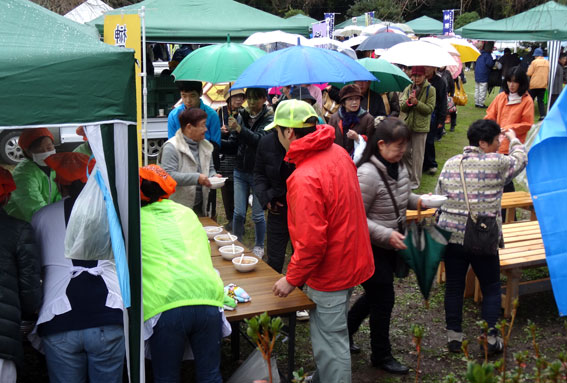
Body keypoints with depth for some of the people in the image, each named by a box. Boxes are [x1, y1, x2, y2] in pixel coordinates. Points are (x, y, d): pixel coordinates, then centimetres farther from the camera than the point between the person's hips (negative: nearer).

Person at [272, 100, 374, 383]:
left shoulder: (305, 178, -28)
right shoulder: (338, 153, 0)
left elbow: (311, 241, -28)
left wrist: (292, 278, -14)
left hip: (330, 272, -10)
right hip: (351, 260, 10)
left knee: (330, 343, 5)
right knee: (330, 334, 26)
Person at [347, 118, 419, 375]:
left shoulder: (399, 167, 1)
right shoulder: (368, 174, -26)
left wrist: (420, 201, -1)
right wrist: (387, 235, -28)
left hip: (389, 247, 9)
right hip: (370, 248, -9)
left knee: (375, 295, 21)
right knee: (383, 299, 3)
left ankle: (344, 333, 41)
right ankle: (381, 356, 23)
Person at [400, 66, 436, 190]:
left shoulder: (430, 89, -3)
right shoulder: (408, 89, 9)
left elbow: (430, 108, -8)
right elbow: (401, 106, 2)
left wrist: (417, 103, -20)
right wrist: (408, 102, -18)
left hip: (421, 126, -4)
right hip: (408, 125, 4)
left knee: (417, 155, 1)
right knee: (405, 152, 9)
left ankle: (415, 181, 11)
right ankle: (409, 176, 27)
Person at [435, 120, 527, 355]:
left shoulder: (450, 163, 5)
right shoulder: (497, 163, -10)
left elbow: (438, 196, 8)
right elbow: (520, 159, 10)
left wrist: (441, 227, 19)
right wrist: (514, 139, 28)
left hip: (451, 236, 4)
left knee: (454, 287, 14)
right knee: (491, 288, 13)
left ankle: (454, 336, 21)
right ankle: (490, 338, 16)